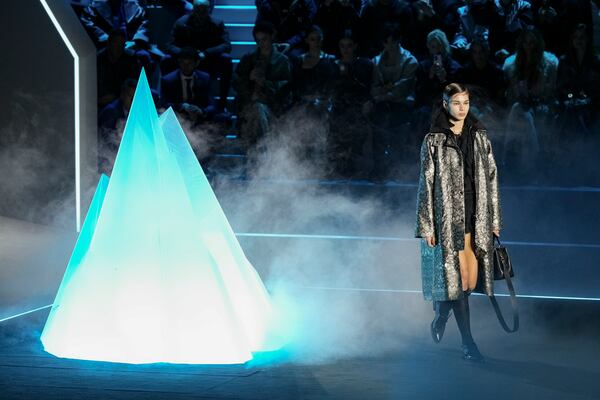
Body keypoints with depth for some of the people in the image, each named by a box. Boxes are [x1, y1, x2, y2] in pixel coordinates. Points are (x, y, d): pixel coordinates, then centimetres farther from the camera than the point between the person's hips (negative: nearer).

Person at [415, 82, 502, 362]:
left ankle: (441, 317, 31)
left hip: (476, 217, 4)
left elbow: (491, 179, 12)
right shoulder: (433, 141, -1)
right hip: (448, 216, -4)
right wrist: (426, 225, -7)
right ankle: (468, 343, -3)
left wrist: (494, 219, 9)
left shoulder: (480, 138, 10)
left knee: (471, 278, 2)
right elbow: (426, 183, -2)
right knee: (458, 277, -8)